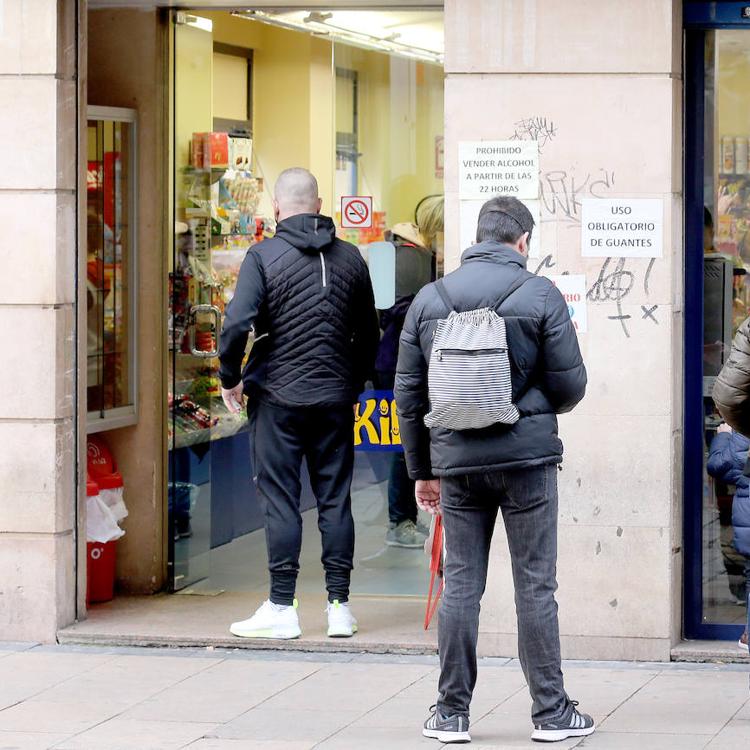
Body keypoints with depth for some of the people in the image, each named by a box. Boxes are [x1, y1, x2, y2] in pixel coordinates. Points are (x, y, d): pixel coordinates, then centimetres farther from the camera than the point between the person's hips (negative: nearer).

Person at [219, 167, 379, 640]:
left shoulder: (264, 256, -8)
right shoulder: (350, 258, 6)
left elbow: (237, 323, -17)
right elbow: (369, 333, 13)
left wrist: (230, 379, -3)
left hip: (278, 397, -3)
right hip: (336, 399, 4)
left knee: (280, 500, 1)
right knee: (336, 499, 8)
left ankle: (282, 609, 1)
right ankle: (340, 607, 9)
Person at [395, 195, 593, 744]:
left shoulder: (430, 299, 7)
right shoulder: (541, 295, -4)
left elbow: (409, 391, 9)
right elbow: (570, 385, -5)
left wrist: (422, 469, 17)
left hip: (457, 460, 3)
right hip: (527, 457, -3)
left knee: (461, 585, 7)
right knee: (536, 585, 2)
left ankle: (452, 712, 10)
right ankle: (552, 712, 6)